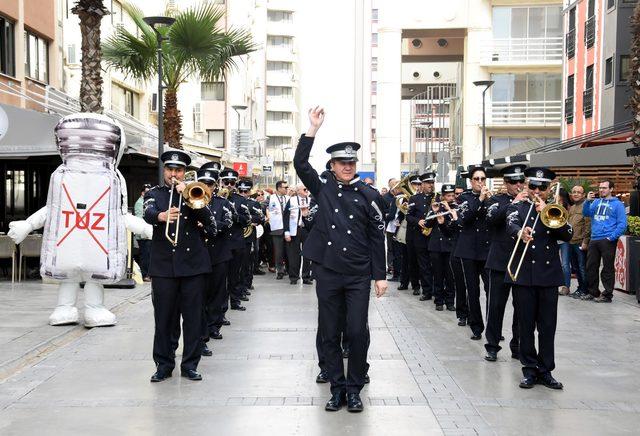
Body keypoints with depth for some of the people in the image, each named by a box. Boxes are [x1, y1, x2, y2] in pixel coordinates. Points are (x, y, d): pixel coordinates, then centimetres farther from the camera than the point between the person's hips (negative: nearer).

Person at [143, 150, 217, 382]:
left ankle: (190, 364, 12)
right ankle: (164, 364, 14)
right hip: (164, 265, -1)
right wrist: (162, 216, -36)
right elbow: (148, 214, -13)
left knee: (193, 317, 3)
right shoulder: (154, 193, 9)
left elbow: (208, 219, -4)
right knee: (164, 317, 2)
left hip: (193, 264, 1)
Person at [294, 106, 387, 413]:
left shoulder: (368, 195, 2)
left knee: (357, 332, -2)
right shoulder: (322, 187, 5)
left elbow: (377, 237, 3)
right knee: (329, 333, 7)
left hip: (358, 274, -1)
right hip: (327, 272, 1)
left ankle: (354, 388, 13)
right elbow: (300, 163, -7)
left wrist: (380, 275, 0)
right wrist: (313, 128, -11)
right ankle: (337, 387, 19)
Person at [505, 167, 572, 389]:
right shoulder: (517, 208, 6)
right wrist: (521, 232, -40)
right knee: (526, 326, 4)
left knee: (548, 326, 4)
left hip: (549, 274, 2)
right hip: (524, 275, -2)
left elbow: (567, 234, -4)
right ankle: (529, 370, 13)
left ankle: (545, 371, 13)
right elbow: (511, 225, -17)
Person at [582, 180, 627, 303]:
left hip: (608, 241, -6)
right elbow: (586, 213, 4)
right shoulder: (596, 202, 14)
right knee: (591, 267, 11)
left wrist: (611, 238, -14)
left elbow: (622, 224, -7)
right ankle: (593, 292, 23)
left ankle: (607, 295, 8)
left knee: (607, 268, 0)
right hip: (594, 240, 6)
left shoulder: (617, 204, -2)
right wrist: (588, 201, -10)